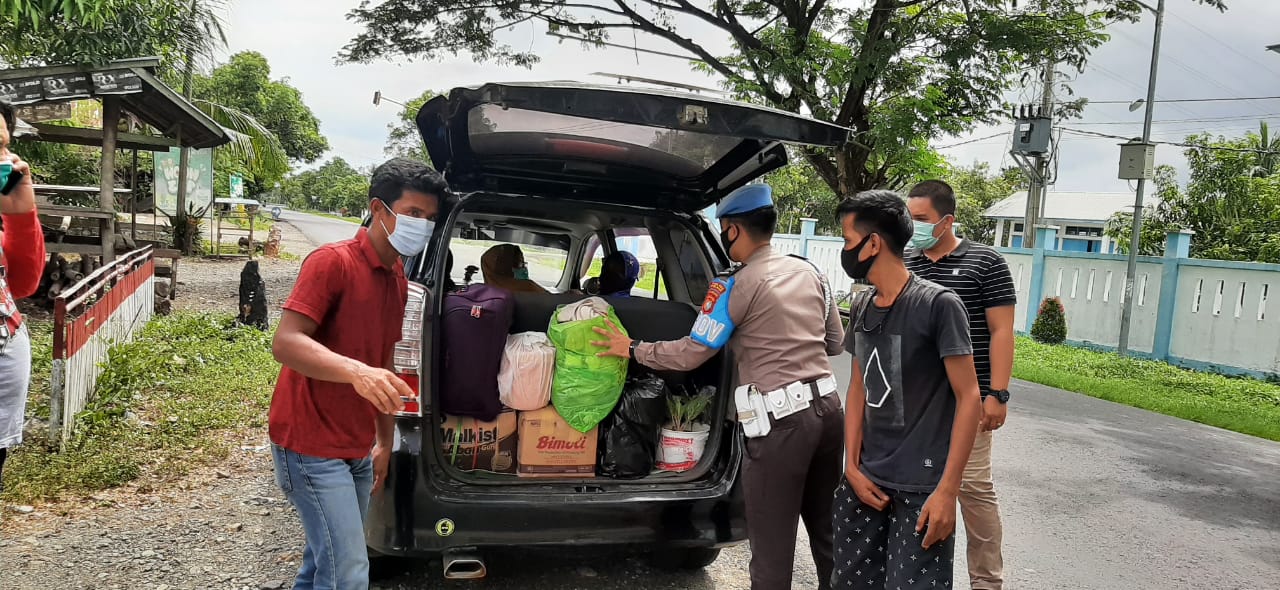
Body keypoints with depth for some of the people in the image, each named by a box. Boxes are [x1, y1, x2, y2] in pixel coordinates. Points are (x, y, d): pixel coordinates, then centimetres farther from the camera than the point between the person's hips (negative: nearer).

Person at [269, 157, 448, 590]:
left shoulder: (399, 281, 11)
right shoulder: (332, 262, -13)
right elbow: (285, 343, -23)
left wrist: (385, 442, 18)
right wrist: (356, 371, -39)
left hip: (356, 449, 8)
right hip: (312, 444, -8)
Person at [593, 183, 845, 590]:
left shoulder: (737, 286, -10)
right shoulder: (811, 273, 10)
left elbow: (690, 354, -7)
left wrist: (632, 349, 7)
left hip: (782, 420, -7)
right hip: (827, 406, 8)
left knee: (772, 545, 4)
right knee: (827, 530, 21)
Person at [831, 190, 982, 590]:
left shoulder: (938, 305, -13)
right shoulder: (862, 307, 5)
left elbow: (968, 398, -11)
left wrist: (947, 490, -15)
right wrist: (852, 467, 5)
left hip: (922, 487, -6)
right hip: (868, 480, 6)